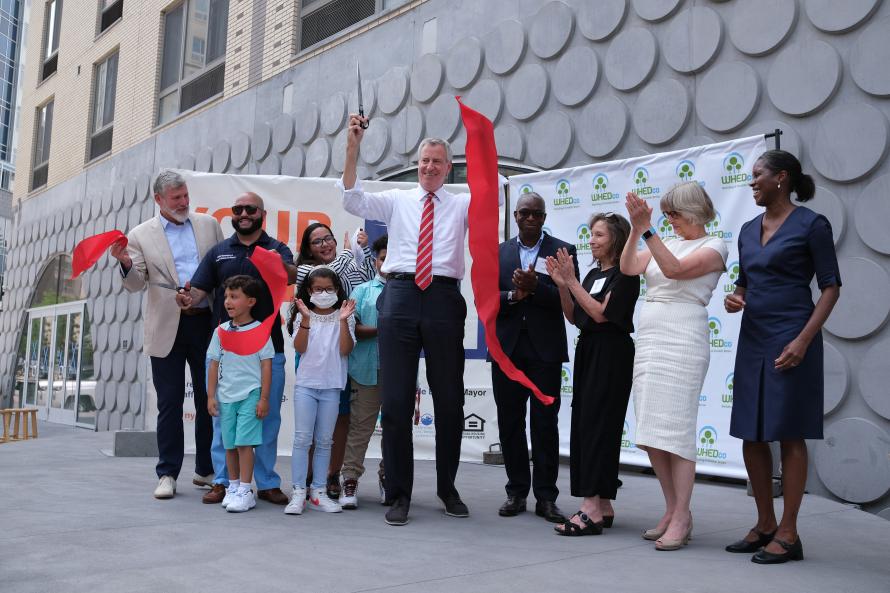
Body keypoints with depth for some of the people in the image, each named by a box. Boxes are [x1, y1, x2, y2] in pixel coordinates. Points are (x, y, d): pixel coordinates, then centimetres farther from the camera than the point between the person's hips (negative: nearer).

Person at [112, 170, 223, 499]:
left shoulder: (209, 224, 9)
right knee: (169, 403, 3)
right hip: (168, 328, -2)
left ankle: (207, 470, 21)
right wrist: (126, 264, -19)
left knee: (209, 399, 8)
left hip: (207, 322, 2)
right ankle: (167, 474, 13)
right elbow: (136, 284, 2)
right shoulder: (141, 235, 4)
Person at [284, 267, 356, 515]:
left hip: (331, 386, 1)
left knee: (324, 441, 7)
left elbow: (345, 350, -8)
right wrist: (306, 319, -18)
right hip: (306, 384, -1)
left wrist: (343, 320, -17)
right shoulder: (303, 317, 4)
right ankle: (298, 492, 1)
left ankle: (318, 491, 14)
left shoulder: (343, 317, 3)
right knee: (302, 438, -3)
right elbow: (300, 348, -9)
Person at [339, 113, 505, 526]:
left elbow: (494, 198, -2)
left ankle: (447, 488, 24)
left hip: (444, 299, 0)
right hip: (399, 297, 0)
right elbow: (354, 202, 1)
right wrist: (352, 149, -8)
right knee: (396, 399, 0)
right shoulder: (396, 201, 15)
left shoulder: (462, 204, 15)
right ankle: (399, 493, 12)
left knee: (449, 399, 7)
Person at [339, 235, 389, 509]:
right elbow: (353, 329, 1)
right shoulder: (363, 290, 10)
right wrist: (381, 329, -12)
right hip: (367, 370, 0)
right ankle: (350, 479, 8)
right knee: (360, 425, 2)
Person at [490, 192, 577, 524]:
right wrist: (514, 295, -13)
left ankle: (546, 496, 9)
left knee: (545, 423, 1)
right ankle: (516, 491, 18)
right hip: (507, 348, 3)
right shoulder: (498, 253, 11)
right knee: (510, 422, 7)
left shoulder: (562, 250, 3)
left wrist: (534, 287, -19)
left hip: (545, 349, -2)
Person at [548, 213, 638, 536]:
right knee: (584, 424, 7)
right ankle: (603, 506, 14)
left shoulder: (625, 275, -8)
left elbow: (601, 313, -17)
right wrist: (562, 285, 1)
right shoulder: (593, 274, 16)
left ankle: (591, 509, -12)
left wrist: (572, 281, -15)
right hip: (588, 351, 8)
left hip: (612, 354, -8)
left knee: (596, 424, -12)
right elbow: (574, 317, 13)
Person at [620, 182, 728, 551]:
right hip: (648, 340, 7)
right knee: (650, 432, 6)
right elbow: (628, 268, 3)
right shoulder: (666, 244, 18)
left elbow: (675, 269, -17)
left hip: (682, 341, -7)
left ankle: (681, 519, -2)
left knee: (675, 427, -9)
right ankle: (672, 511, 16)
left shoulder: (713, 247, 0)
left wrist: (646, 230, -21)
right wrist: (636, 230, -8)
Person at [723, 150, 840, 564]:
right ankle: (765, 525, 21)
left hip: (790, 339, -7)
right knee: (751, 435, 8)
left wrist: (803, 339, -17)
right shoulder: (749, 230, 13)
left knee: (789, 435, -2)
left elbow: (831, 286, -8)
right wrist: (734, 299, -2)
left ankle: (788, 534, 7)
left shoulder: (810, 225, -5)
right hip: (753, 339, 7)